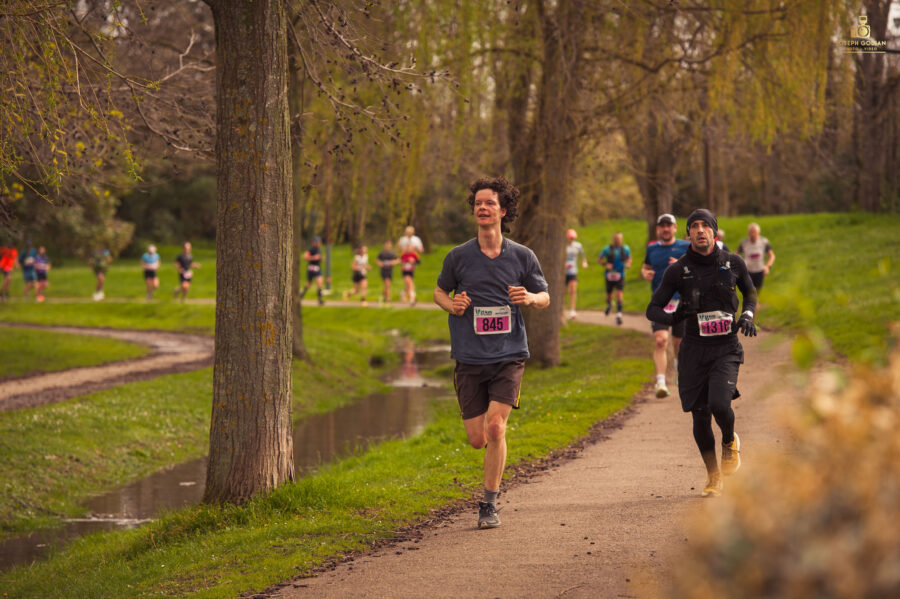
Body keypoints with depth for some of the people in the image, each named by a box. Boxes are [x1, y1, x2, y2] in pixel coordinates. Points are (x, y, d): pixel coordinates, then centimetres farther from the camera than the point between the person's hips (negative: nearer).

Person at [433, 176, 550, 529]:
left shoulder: (522, 256, 1)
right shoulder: (458, 257, 2)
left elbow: (545, 298, 12)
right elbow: (440, 291, 17)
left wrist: (530, 298, -11)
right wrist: (452, 305, -6)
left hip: (509, 356, -1)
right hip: (470, 358, 1)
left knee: (496, 427, -17)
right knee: (477, 440, 0)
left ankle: (490, 504, -3)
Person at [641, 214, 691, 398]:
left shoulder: (686, 247, 3)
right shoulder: (652, 248, 11)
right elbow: (645, 267, 26)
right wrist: (645, 274, 2)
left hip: (682, 301, 0)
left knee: (679, 342, 9)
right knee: (660, 341, -16)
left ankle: (679, 368, 40)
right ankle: (661, 382, -21)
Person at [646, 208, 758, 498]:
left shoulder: (733, 263, 2)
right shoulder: (678, 270, -1)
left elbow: (750, 292, 21)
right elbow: (653, 309, 3)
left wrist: (747, 315, 0)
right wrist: (672, 316, -19)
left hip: (726, 348, -1)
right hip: (694, 350, 1)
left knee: (719, 403, -23)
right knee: (700, 417, 2)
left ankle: (730, 442, 12)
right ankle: (713, 476, 24)